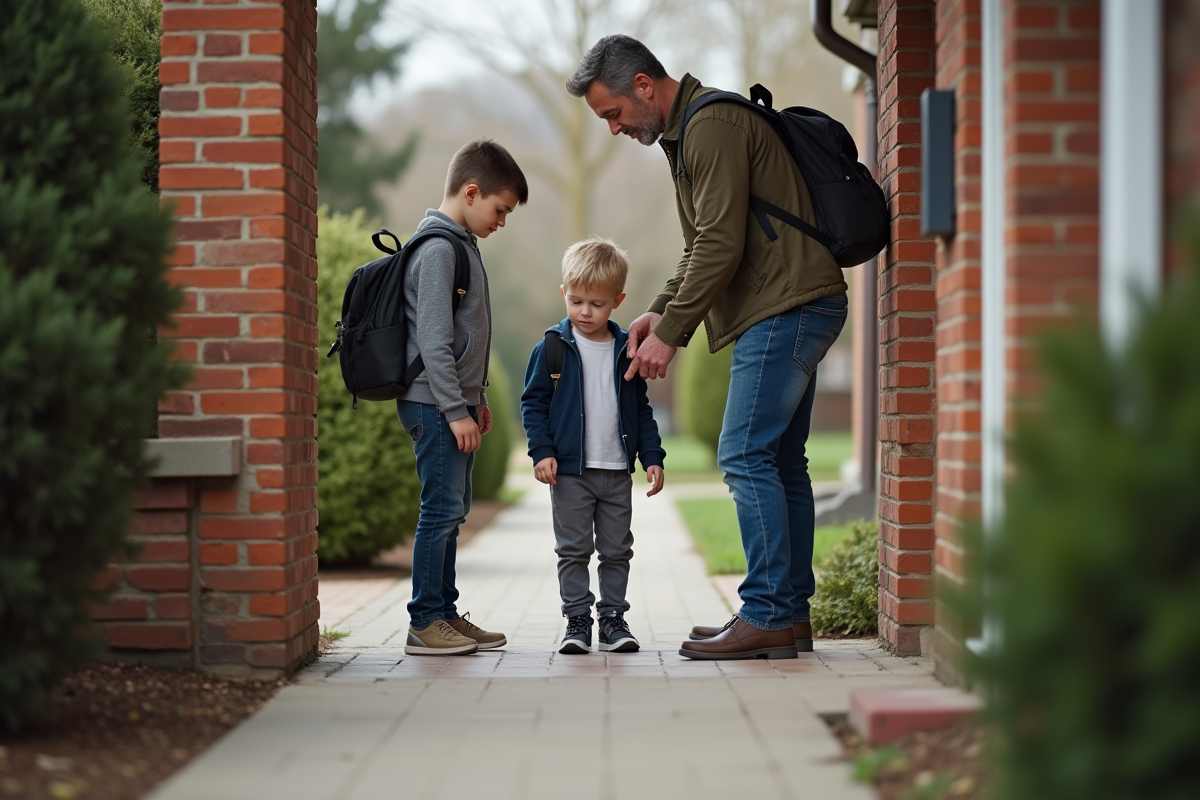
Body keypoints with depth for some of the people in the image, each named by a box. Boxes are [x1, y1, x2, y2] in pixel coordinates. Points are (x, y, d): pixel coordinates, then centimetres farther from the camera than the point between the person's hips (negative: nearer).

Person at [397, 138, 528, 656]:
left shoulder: (461, 245, 16)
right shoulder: (438, 250, -15)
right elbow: (433, 341, -20)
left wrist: (474, 400, 24)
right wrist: (456, 410, -20)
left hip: (454, 404, 10)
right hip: (435, 404, -10)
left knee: (452, 511, 12)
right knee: (441, 508, -9)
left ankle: (445, 614, 18)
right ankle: (425, 623, -5)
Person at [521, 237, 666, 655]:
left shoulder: (626, 349, 6)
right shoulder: (553, 347, -2)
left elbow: (641, 409, 11)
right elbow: (533, 402, -1)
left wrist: (652, 457, 5)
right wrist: (542, 451, -11)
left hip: (618, 471, 3)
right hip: (569, 470, -2)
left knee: (617, 550, 7)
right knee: (573, 550, 2)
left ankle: (613, 618, 16)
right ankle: (577, 620, 9)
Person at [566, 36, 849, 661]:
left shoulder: (712, 125, -13)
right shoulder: (688, 132, 20)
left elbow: (720, 246, -19)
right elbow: (701, 248, 23)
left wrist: (670, 334, -14)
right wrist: (661, 311, 9)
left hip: (785, 308, -11)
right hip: (793, 311, 11)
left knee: (746, 456, -12)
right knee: (779, 463, 10)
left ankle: (766, 616, -11)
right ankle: (792, 614, 14)